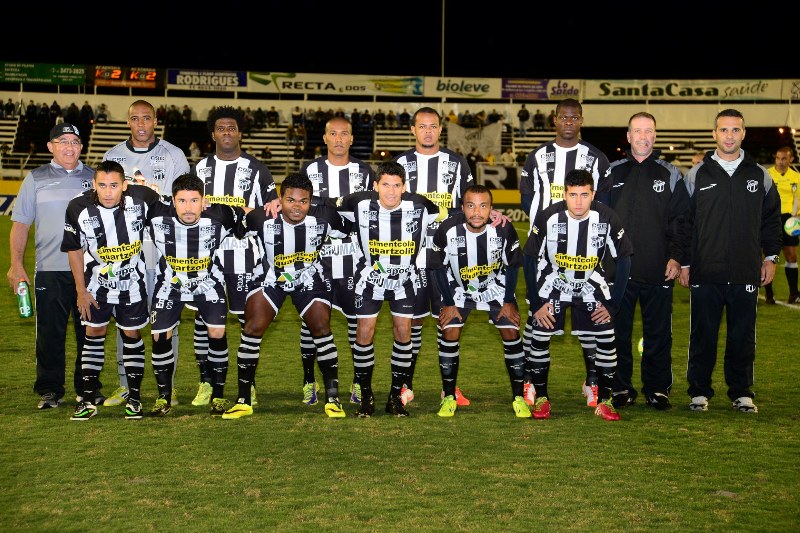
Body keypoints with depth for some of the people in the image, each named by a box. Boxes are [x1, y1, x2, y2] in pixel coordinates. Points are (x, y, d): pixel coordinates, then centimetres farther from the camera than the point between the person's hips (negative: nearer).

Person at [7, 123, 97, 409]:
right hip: (50, 270, -1)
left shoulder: (94, 177, 12)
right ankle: (50, 390, 11)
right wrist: (16, 264, -3)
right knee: (50, 333, 0)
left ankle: (88, 388, 16)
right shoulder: (36, 179, 8)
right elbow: (21, 224, 6)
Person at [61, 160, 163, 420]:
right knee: (94, 333, 3)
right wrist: (81, 291, -3)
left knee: (132, 335, 5)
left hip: (132, 281, 0)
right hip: (96, 280, 0)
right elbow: (74, 250, -5)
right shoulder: (79, 208, -19)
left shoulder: (142, 197, -21)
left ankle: (134, 397, 16)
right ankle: (88, 399, 11)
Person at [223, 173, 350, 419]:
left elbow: (351, 233, -4)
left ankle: (332, 398, 6)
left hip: (309, 280, 1)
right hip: (271, 279, 0)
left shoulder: (324, 218, -24)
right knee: (252, 330, -10)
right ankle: (243, 401, 0)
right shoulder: (262, 219, -27)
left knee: (322, 331, -7)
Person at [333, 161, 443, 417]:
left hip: (404, 278, 1)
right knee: (364, 333, -5)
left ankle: (396, 396, 12)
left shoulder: (418, 206, -19)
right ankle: (366, 396, 10)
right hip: (370, 277, 0)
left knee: (403, 332, -2)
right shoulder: (361, 203, -20)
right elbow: (332, 206, 0)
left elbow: (445, 214, 2)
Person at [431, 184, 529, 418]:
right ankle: (449, 397, 6)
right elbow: (439, 268, -10)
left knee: (511, 334, -7)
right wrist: (448, 303, -7)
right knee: (449, 335, -9)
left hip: (496, 287, 0)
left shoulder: (504, 230, -25)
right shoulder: (447, 230, -27)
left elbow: (512, 266, -7)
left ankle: (518, 397, 6)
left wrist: (509, 301, -5)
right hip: (458, 289, 0)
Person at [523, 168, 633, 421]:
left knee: (607, 340, -9)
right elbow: (530, 259, -10)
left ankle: (604, 401, 3)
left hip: (591, 287, 1)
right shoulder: (548, 217, -21)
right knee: (539, 339, -8)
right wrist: (536, 303, -12)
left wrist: (612, 305, -9)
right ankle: (541, 398, 8)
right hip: (552, 285, -1)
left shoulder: (607, 218, -19)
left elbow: (623, 260, -7)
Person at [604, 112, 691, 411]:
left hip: (658, 271, -1)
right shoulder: (613, 173, 10)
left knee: (658, 333, 4)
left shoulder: (670, 175, 8)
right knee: (618, 332, 5)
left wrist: (676, 257, -4)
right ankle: (621, 389, 15)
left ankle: (657, 389, 15)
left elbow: (680, 220, 5)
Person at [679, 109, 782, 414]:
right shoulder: (697, 175, 4)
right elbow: (684, 221, 5)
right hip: (705, 273, -1)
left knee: (743, 336, 6)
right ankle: (699, 391, 14)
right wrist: (684, 263, 2)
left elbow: (771, 218, 14)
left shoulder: (759, 176, 8)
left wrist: (771, 256, 9)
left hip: (746, 273, 1)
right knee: (703, 335, 4)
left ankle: (741, 392, 17)